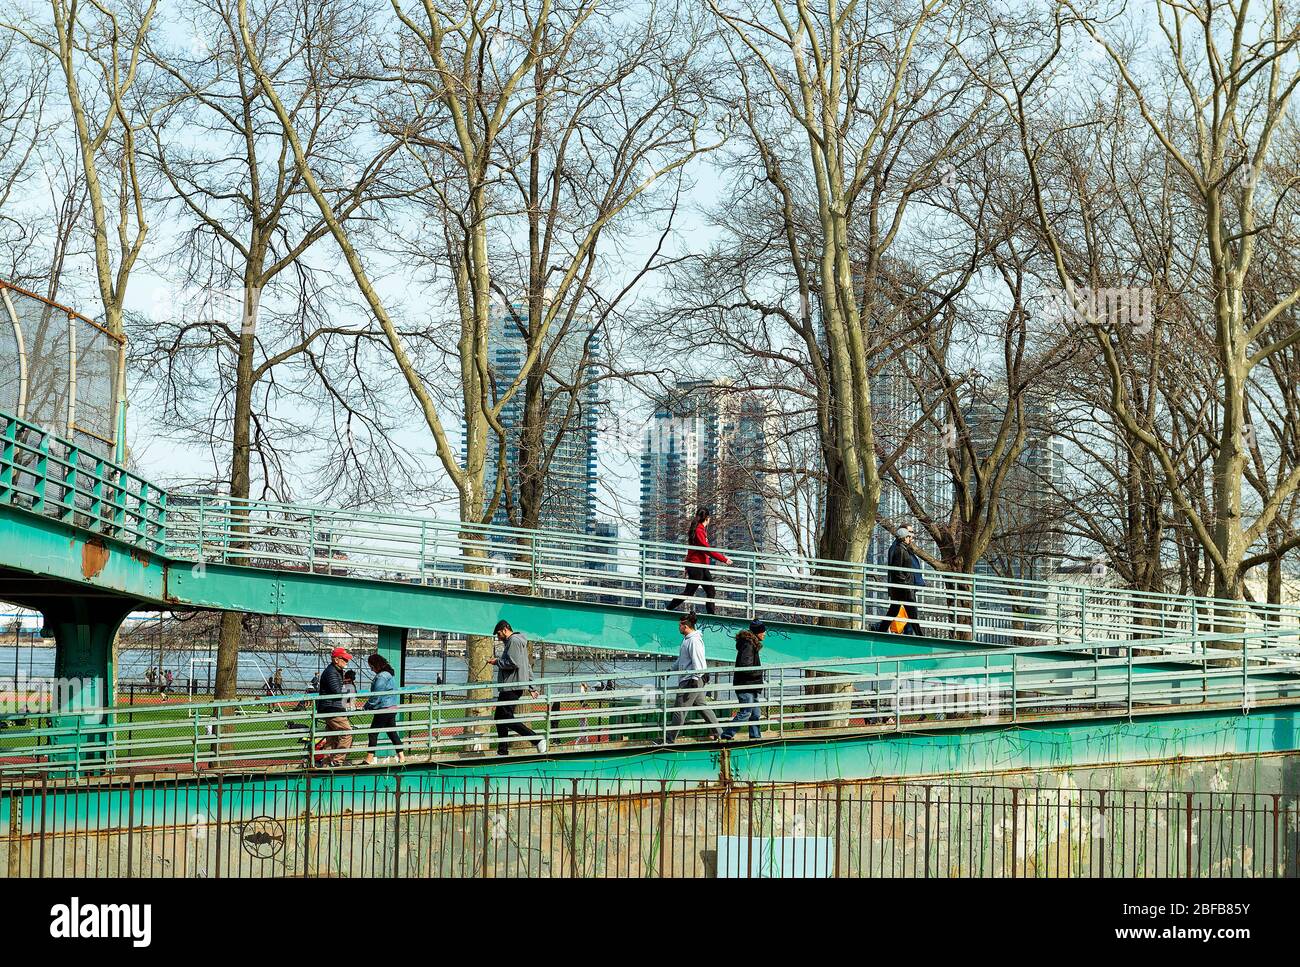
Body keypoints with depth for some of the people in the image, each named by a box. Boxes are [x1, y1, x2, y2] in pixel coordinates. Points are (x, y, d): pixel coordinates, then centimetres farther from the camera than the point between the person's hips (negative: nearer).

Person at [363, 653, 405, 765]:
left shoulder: (381, 677, -16)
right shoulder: (390, 674, 13)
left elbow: (376, 696, -17)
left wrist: (366, 707, -8)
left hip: (383, 709, -10)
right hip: (392, 708, 10)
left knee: (373, 733, -4)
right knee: (392, 733, 12)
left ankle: (369, 759, -3)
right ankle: (401, 757, 11)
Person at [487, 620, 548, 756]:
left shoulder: (514, 641, -9)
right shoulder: (512, 642, 25)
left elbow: (513, 663, -22)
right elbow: (527, 667, 27)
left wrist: (497, 661, -8)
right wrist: (532, 687, 25)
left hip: (512, 687, -11)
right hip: (509, 688, 11)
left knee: (506, 718, -13)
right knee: (499, 718, 11)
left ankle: (537, 740, -17)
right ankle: (502, 751, 12)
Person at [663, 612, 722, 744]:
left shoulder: (694, 641, -17)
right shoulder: (686, 639, 14)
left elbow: (697, 662, -21)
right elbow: (681, 659, 27)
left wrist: (694, 679, -22)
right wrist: (671, 670, 31)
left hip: (690, 681, -11)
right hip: (694, 681, 11)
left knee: (679, 710, -6)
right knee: (703, 707, 16)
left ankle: (669, 740, -2)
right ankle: (719, 733, 21)